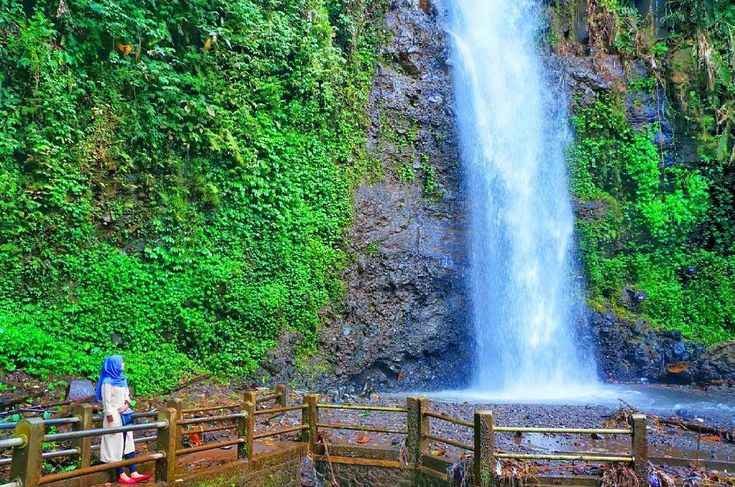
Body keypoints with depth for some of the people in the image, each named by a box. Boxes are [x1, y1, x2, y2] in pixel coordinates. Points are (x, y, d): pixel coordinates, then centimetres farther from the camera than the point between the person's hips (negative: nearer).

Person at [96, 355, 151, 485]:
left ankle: (133, 473, 12)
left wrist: (127, 404, -2)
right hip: (114, 417, -8)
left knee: (129, 443, 8)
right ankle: (121, 475, 9)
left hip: (124, 415, 8)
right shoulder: (107, 382, -15)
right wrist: (111, 421, -17)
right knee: (116, 445, 1)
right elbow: (106, 403, -16)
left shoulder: (122, 379, 9)